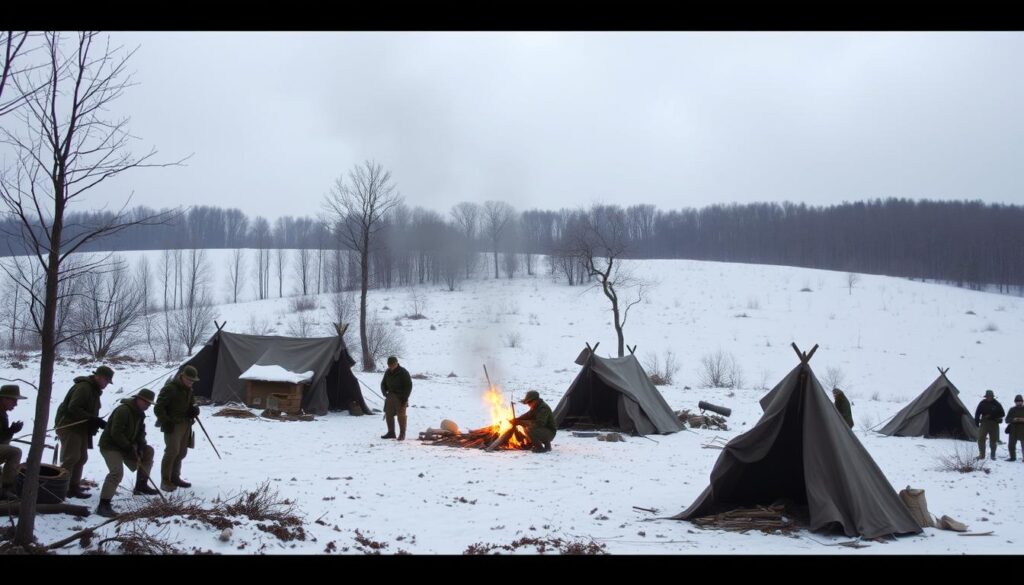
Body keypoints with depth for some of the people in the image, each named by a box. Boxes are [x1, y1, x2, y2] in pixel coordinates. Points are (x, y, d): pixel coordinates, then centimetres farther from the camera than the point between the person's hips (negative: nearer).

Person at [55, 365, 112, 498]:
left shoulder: (95, 390, 15)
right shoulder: (83, 387, -18)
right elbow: (73, 408, -27)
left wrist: (98, 422, 1)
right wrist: (92, 419, -28)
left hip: (81, 427, 10)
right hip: (69, 425, -10)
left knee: (82, 457, 11)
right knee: (71, 457, -13)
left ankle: (74, 487, 17)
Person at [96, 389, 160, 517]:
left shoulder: (139, 413, 7)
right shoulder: (123, 410, -24)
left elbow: (140, 432, 10)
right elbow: (116, 434, -28)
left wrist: (140, 447, -8)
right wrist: (130, 449, -23)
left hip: (126, 445, 10)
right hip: (110, 445, -10)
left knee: (148, 451, 14)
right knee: (117, 472, -27)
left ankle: (141, 486, 21)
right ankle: (103, 505, -30)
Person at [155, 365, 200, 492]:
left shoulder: (188, 390, 13)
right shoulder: (170, 389, -14)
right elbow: (158, 408, -14)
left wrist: (194, 410, 4)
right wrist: (166, 422, -20)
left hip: (185, 424, 8)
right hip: (173, 425, -8)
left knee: (182, 452, 13)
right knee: (172, 450, -15)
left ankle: (175, 477, 26)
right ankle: (165, 481, -9)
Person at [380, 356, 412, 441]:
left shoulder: (403, 372, -11)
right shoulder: (388, 372, 6)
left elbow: (409, 386, -11)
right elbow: (383, 384, 19)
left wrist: (405, 399, -14)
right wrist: (385, 393, 2)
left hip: (400, 398, -6)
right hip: (390, 397, 6)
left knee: (401, 415, -7)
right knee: (388, 415, 7)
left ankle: (402, 434, 1)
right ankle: (391, 432, 18)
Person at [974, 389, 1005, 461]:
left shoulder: (996, 404, -1)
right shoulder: (982, 403, 2)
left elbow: (1002, 414, -1)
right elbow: (977, 413, 7)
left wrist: (992, 416, -13)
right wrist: (977, 422, -3)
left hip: (994, 424, 0)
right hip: (984, 423, 0)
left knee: (993, 440, 5)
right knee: (980, 438, -9)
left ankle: (993, 455, 17)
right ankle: (981, 454, -1)